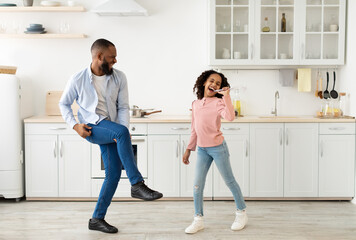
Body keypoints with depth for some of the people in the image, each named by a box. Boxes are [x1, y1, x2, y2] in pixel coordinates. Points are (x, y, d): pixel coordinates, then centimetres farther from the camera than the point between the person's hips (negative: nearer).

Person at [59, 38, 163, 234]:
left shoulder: (119, 77, -1)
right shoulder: (78, 80, -6)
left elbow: (123, 107, 0)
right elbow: (64, 104, 7)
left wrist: (124, 133, -16)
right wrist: (75, 126, -8)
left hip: (110, 130, 5)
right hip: (91, 128, -4)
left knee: (114, 173, -2)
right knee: (121, 132, -34)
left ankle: (97, 219, 13)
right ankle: (137, 185, -30)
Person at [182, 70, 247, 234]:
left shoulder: (218, 102, -9)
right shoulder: (196, 104, 8)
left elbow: (230, 117, -31)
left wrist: (226, 96, -28)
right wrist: (189, 149, 17)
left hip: (217, 148, -5)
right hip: (202, 149, 5)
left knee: (229, 181, 7)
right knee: (197, 185, 4)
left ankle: (241, 213, 24)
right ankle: (198, 220, 15)